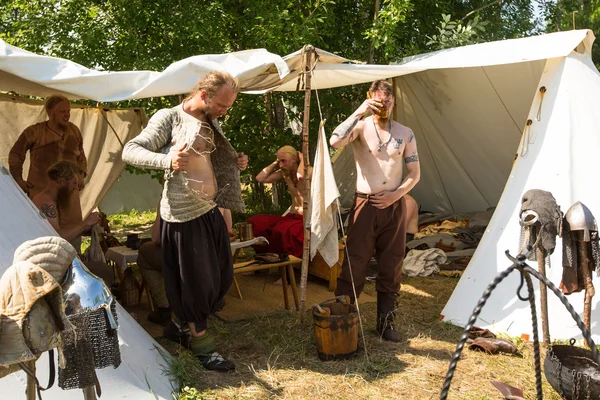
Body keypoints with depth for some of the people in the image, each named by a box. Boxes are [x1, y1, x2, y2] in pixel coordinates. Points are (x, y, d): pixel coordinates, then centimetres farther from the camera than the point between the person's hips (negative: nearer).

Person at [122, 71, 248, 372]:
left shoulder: (210, 123, 11)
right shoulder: (168, 118, -12)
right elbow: (130, 152, -18)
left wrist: (235, 163, 3)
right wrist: (166, 160, -35)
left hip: (211, 210, 8)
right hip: (184, 214, -8)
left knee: (221, 276, 15)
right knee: (195, 280, 2)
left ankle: (190, 322, 39)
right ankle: (202, 345, 20)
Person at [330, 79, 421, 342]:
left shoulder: (405, 133, 7)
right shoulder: (361, 126, -4)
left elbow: (414, 173, 8)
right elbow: (335, 141, -26)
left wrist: (396, 194, -8)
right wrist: (359, 113, -26)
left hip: (394, 206, 4)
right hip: (365, 205, -3)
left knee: (391, 267, 9)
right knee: (354, 265, -2)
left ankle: (385, 324, 21)